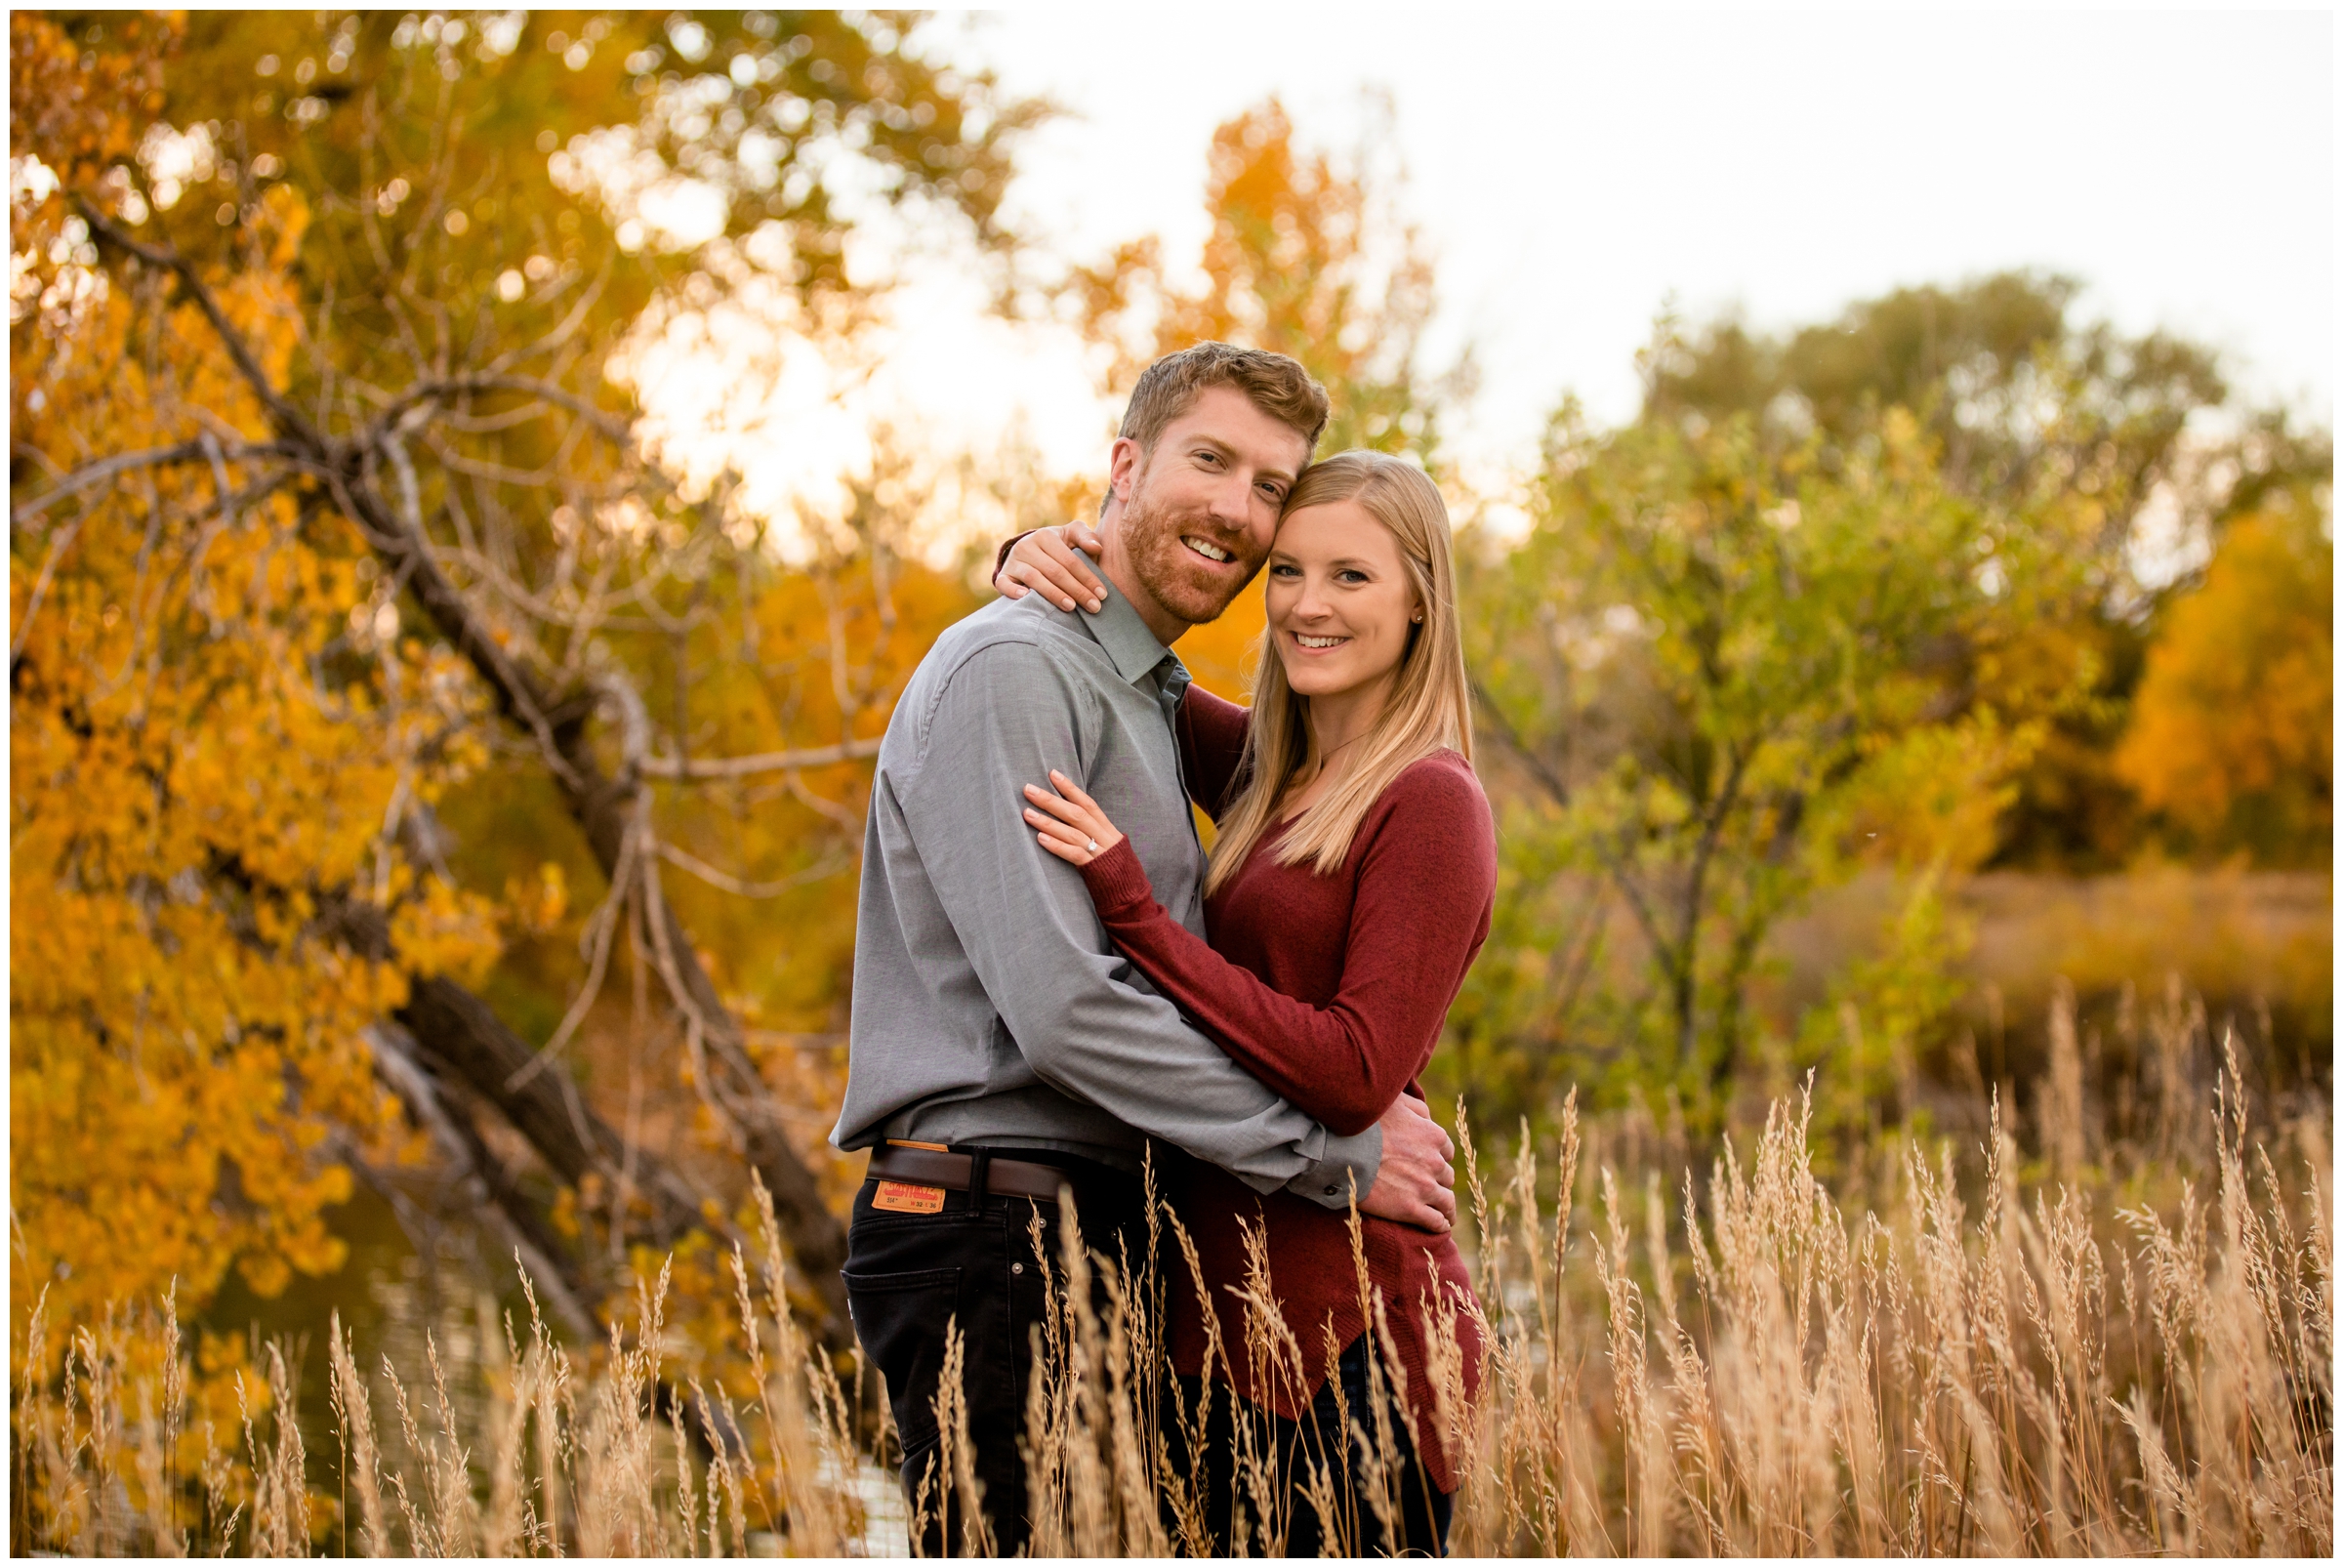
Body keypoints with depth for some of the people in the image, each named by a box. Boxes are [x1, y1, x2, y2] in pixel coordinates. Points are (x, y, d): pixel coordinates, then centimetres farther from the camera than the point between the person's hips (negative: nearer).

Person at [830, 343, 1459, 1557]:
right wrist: (1335, 1158, -14)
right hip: (991, 1240, -10)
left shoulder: (1152, 698, 21)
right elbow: (1060, 1008, -20)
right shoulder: (1012, 670, -11)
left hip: (1101, 1230, 10)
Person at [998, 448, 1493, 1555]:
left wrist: (1132, 914, -18)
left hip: (1346, 1328, -7)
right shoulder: (1264, 769, 13)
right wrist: (1035, 560, 3)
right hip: (1221, 1309, 8)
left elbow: (1357, 1073, -18)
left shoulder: (1429, 803, -9)